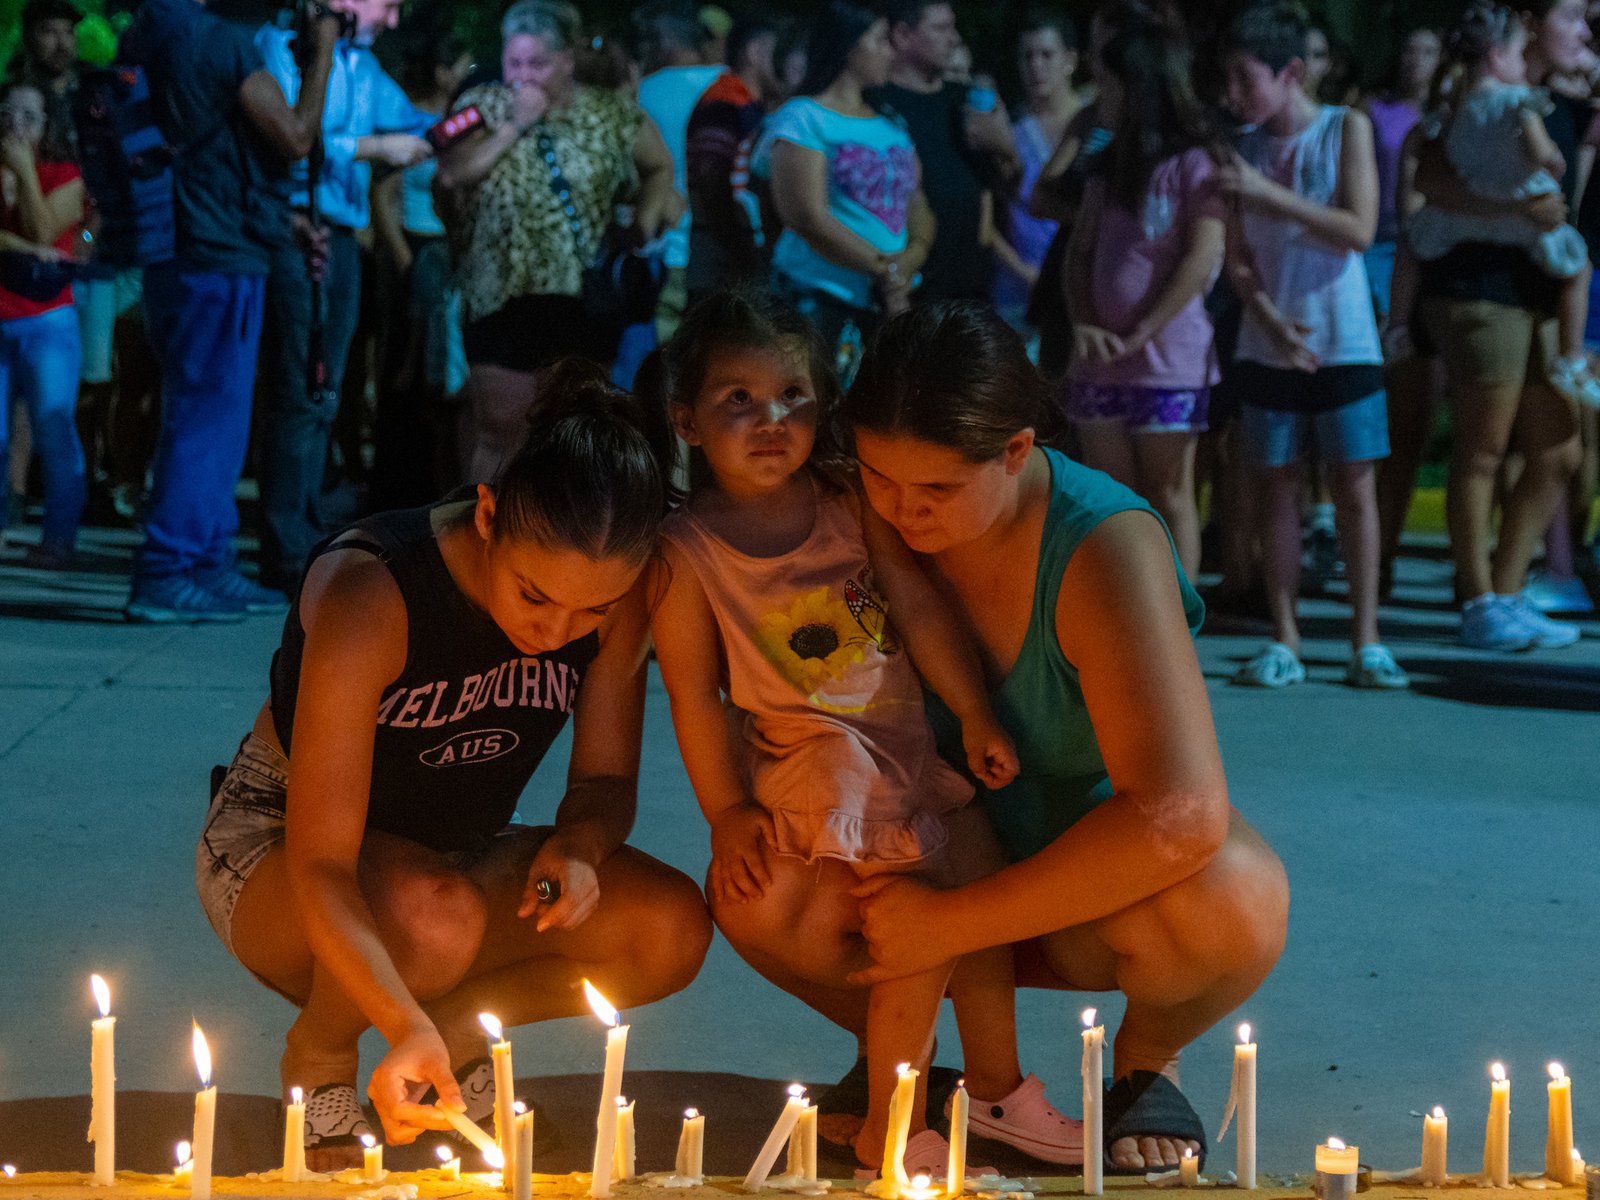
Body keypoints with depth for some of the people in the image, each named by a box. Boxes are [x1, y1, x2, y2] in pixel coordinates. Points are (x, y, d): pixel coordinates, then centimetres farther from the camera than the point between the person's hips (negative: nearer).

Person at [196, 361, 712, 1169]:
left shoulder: (614, 598, -17)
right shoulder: (365, 594, -32)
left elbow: (604, 779, -1)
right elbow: (321, 866, -34)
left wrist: (580, 846, -27)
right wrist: (405, 1024, -50)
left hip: (462, 854, 5)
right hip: (274, 848, -5)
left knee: (672, 929, -22)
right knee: (436, 916, -40)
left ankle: (459, 1028, 2)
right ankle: (317, 1056, -6)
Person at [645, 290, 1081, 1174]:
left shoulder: (852, 504, 1)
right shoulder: (686, 552, -11)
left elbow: (920, 609, 1)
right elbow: (693, 694, -8)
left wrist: (975, 716, -3)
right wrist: (726, 814, -8)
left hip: (908, 751, 6)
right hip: (814, 764, -6)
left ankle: (998, 1088, 26)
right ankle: (892, 1127, 0)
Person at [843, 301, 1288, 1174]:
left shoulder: (1105, 548, -29)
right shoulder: (873, 527, -14)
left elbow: (1182, 814, -40)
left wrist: (951, 924, -35)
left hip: (1095, 903, -3)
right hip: (956, 859, 4)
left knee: (1230, 896, -38)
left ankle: (1148, 1058, -2)